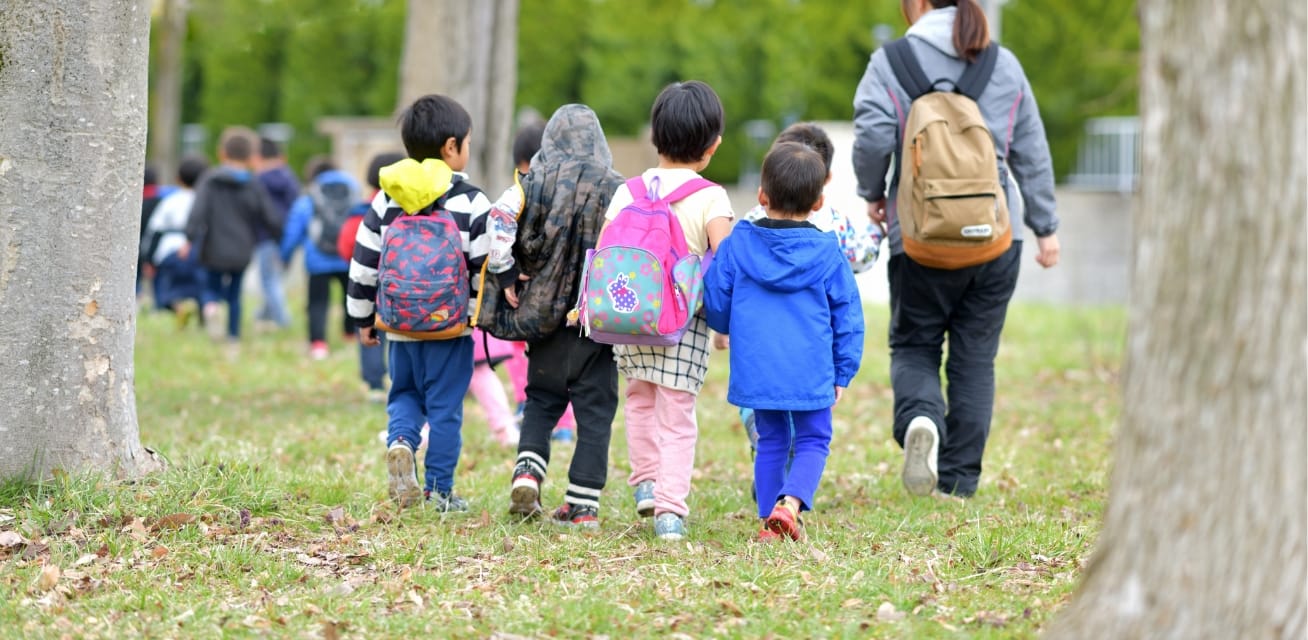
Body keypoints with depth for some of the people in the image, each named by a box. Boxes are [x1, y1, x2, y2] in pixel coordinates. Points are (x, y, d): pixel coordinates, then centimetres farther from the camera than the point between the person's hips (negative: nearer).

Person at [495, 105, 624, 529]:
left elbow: (500, 222, -14)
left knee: (541, 401, 17)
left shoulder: (536, 182, -1)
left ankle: (528, 472, -4)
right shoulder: (614, 188, -5)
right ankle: (584, 505, 4)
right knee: (595, 412, 5)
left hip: (547, 314, 1)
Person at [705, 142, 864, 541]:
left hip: (755, 370, 2)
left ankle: (770, 520, 15)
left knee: (771, 440, 17)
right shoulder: (827, 253, -4)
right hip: (811, 373, -2)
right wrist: (843, 373, 11)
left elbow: (715, 306, 5)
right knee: (812, 440, 9)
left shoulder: (738, 245, -2)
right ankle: (791, 501, -16)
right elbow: (847, 318, 1)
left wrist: (728, 329, 28)